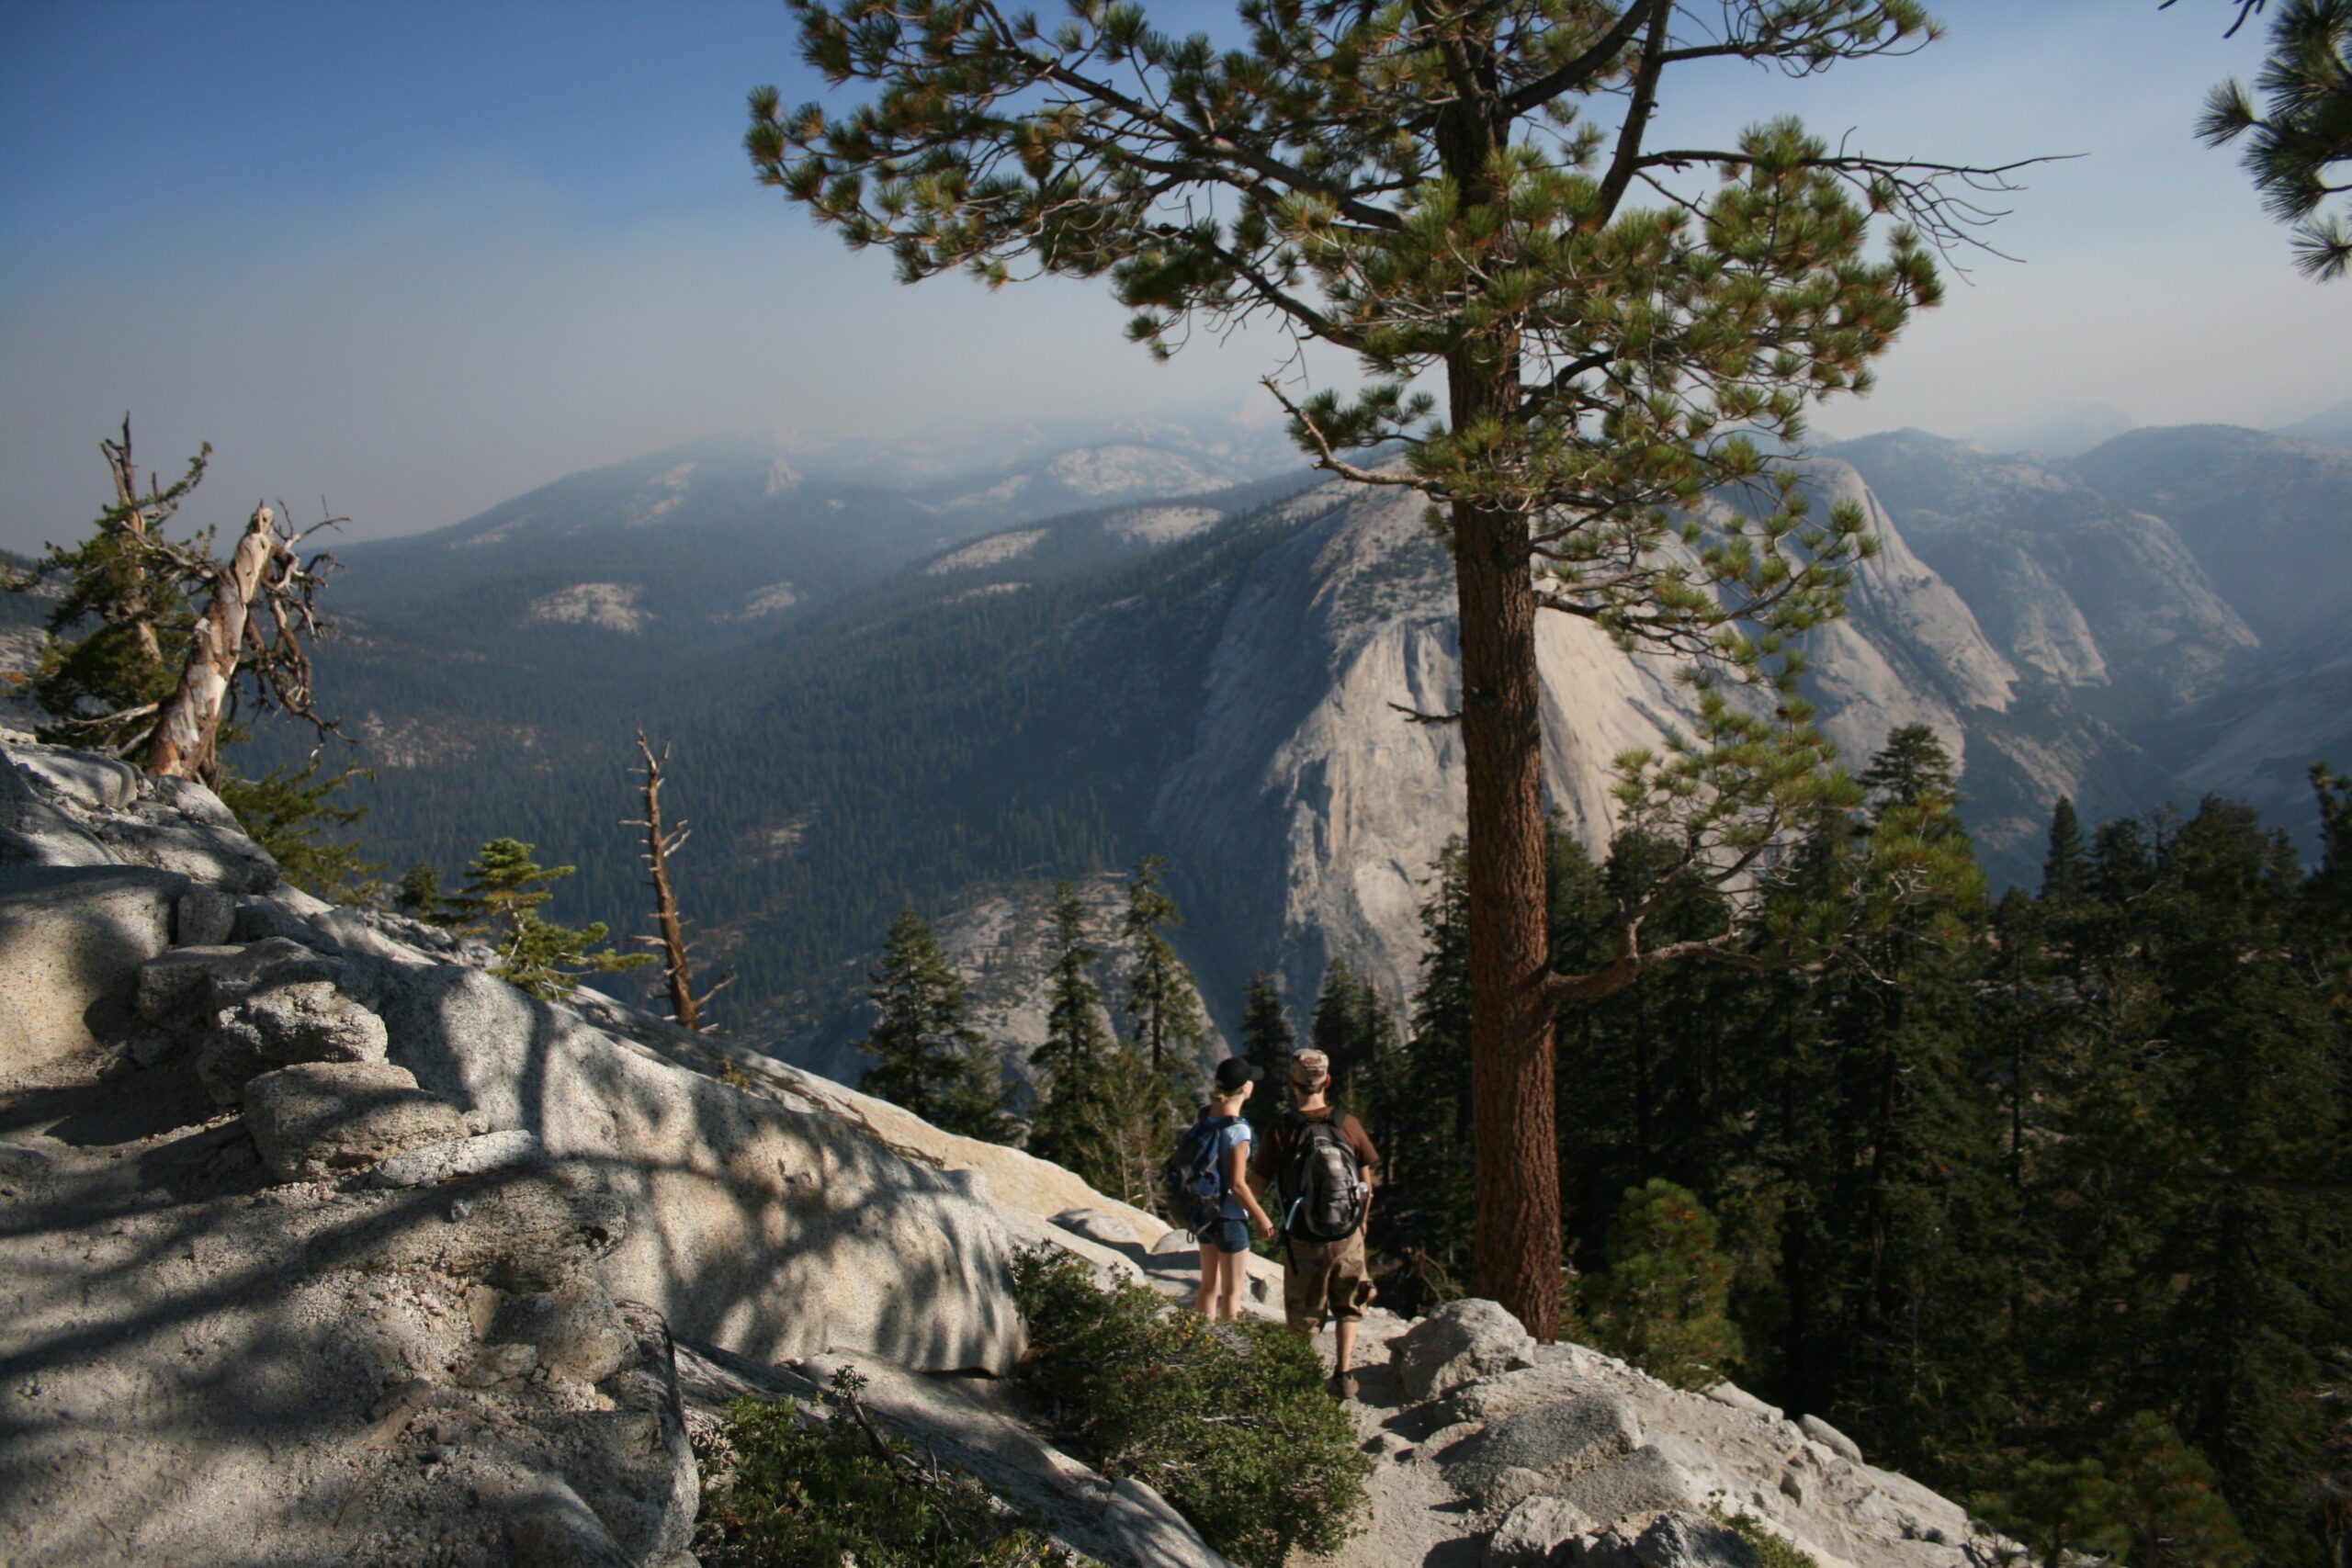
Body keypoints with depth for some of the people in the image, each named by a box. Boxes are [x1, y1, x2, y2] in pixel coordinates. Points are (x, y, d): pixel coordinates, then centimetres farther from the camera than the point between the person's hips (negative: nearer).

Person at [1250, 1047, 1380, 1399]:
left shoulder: (1280, 1129, -15)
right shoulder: (1348, 1124, -8)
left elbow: (1258, 1184, -8)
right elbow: (1367, 1185, 0)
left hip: (1303, 1238, -2)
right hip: (1347, 1235, 2)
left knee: (1305, 1316, 15)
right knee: (1348, 1307, 21)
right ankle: (1344, 1376, 15)